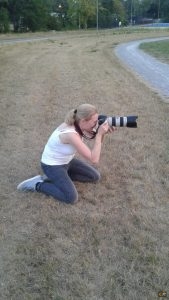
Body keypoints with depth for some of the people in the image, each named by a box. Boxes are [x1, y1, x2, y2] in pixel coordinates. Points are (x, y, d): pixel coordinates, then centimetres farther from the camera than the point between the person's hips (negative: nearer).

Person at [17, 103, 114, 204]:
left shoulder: (78, 125, -13)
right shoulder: (71, 134, -37)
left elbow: (97, 142, -1)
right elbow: (94, 159, -36)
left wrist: (102, 133, -22)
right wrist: (99, 134, -33)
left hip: (66, 160, 8)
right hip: (52, 165, -8)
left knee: (95, 176, 8)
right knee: (71, 198, -16)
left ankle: (58, 178, 14)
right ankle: (37, 184, 0)